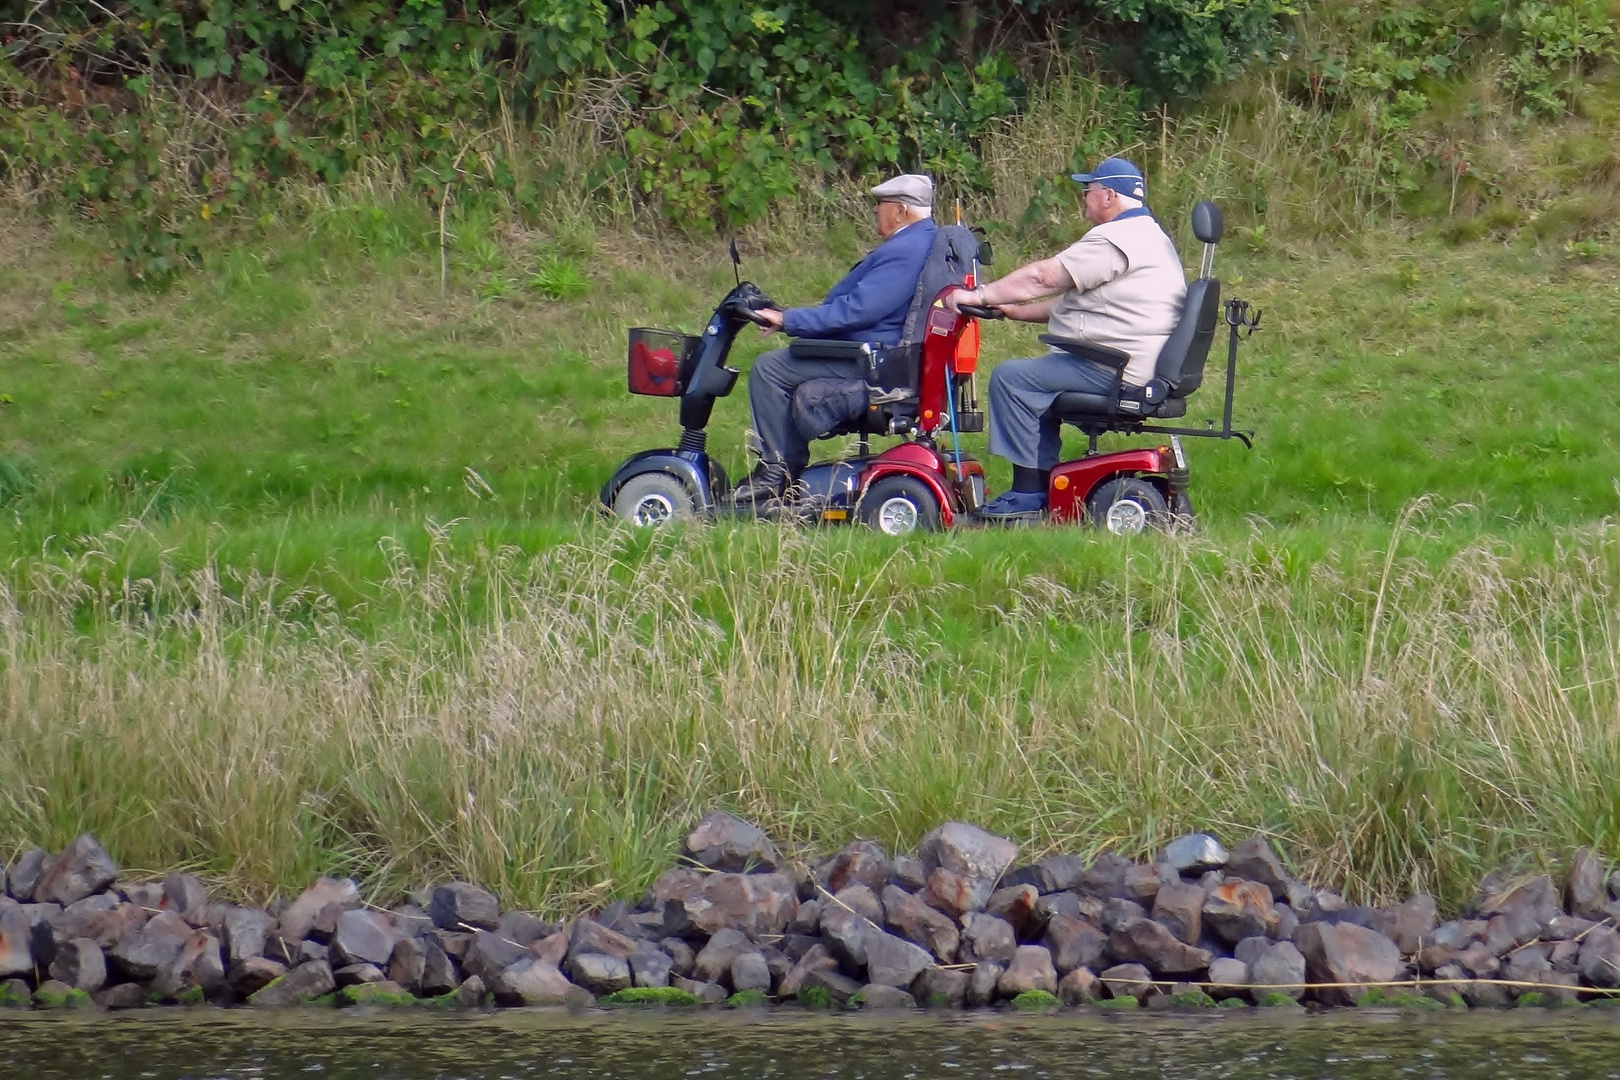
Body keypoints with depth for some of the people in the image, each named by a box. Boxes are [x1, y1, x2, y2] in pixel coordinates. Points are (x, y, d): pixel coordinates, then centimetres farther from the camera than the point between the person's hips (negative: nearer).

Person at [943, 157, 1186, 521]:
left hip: (1116, 370, -11)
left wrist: (980, 296, -11)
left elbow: (1044, 277, -18)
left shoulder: (1113, 240, -16)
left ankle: (1026, 495, -10)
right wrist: (1016, 311, 17)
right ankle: (1042, 485, 20)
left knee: (1011, 378, -11)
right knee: (1037, 382, 26)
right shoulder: (1148, 236, 20)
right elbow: (1074, 299, 23)